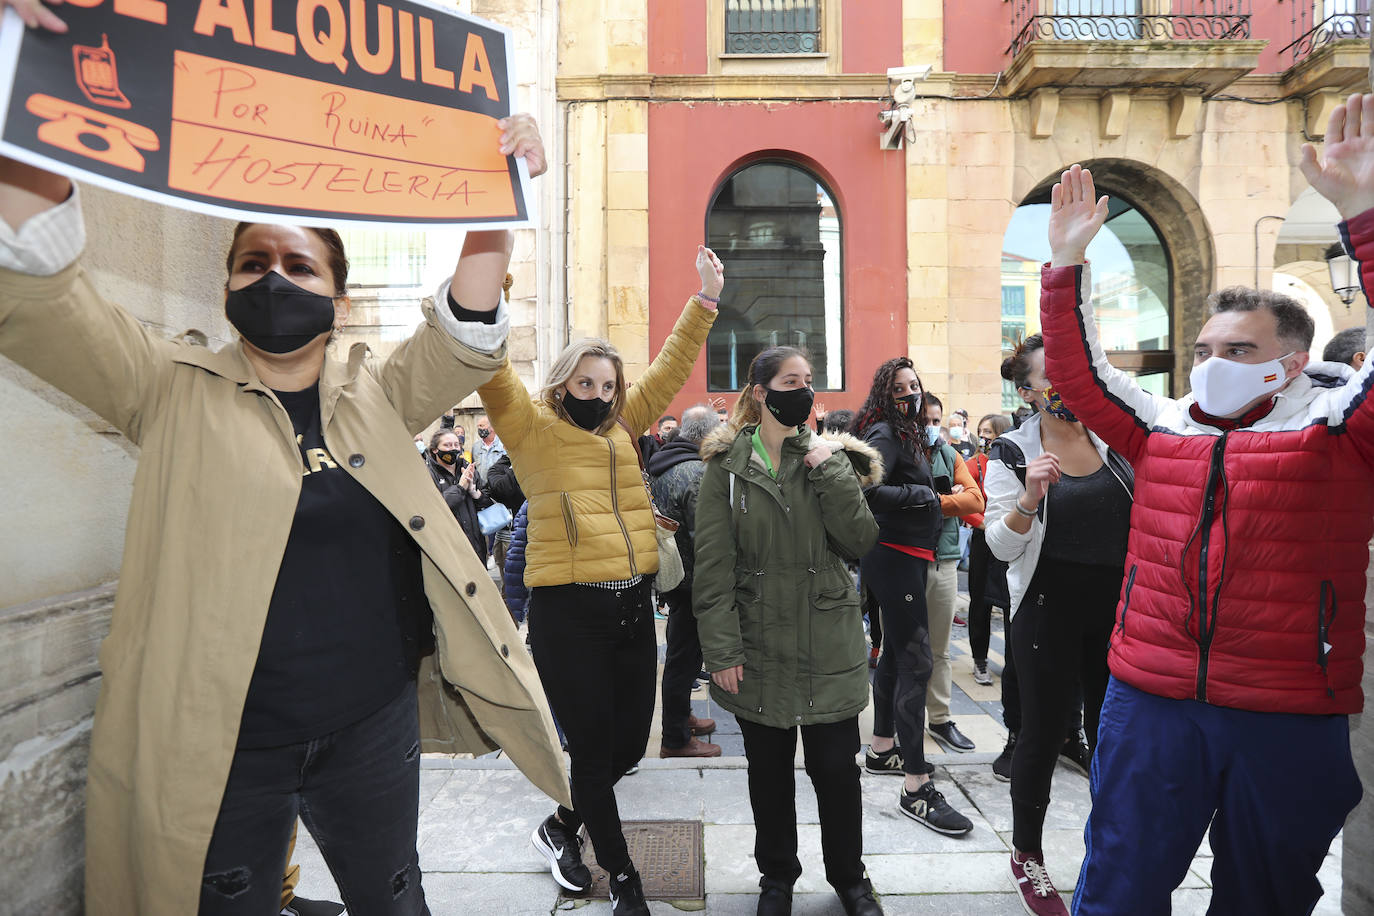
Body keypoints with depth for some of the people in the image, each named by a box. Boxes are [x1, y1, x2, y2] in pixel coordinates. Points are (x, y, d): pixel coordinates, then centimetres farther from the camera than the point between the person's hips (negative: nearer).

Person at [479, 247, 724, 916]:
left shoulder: (622, 428, 12)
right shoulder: (532, 428, 0)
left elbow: (669, 370, 16)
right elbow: (492, 373, -14)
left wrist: (706, 298, 15)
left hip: (633, 607, 6)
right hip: (567, 612, -5)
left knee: (630, 745, 14)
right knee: (593, 749, 4)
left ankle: (560, 826, 41)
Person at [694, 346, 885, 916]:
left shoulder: (829, 456, 3)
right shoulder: (726, 465, -4)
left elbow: (860, 542, -6)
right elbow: (713, 568, -6)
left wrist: (832, 472, -14)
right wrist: (721, 650, -10)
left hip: (829, 645, 1)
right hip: (759, 648, -1)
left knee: (836, 767, 9)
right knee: (769, 769, 15)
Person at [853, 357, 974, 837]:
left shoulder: (909, 432, 16)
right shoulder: (885, 433, -13)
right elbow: (870, 491, -27)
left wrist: (933, 501, 2)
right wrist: (923, 494, -17)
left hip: (907, 557, 10)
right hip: (894, 557, -10)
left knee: (895, 653, 18)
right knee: (915, 661, -12)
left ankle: (882, 749, 33)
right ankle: (916, 787, -8)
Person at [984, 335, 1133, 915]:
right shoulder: (1013, 454, -8)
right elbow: (1001, 545, -12)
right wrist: (1029, 499, -28)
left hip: (1116, 607, 4)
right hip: (1049, 609, -4)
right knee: (1043, 734, 7)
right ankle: (1026, 855, 28)